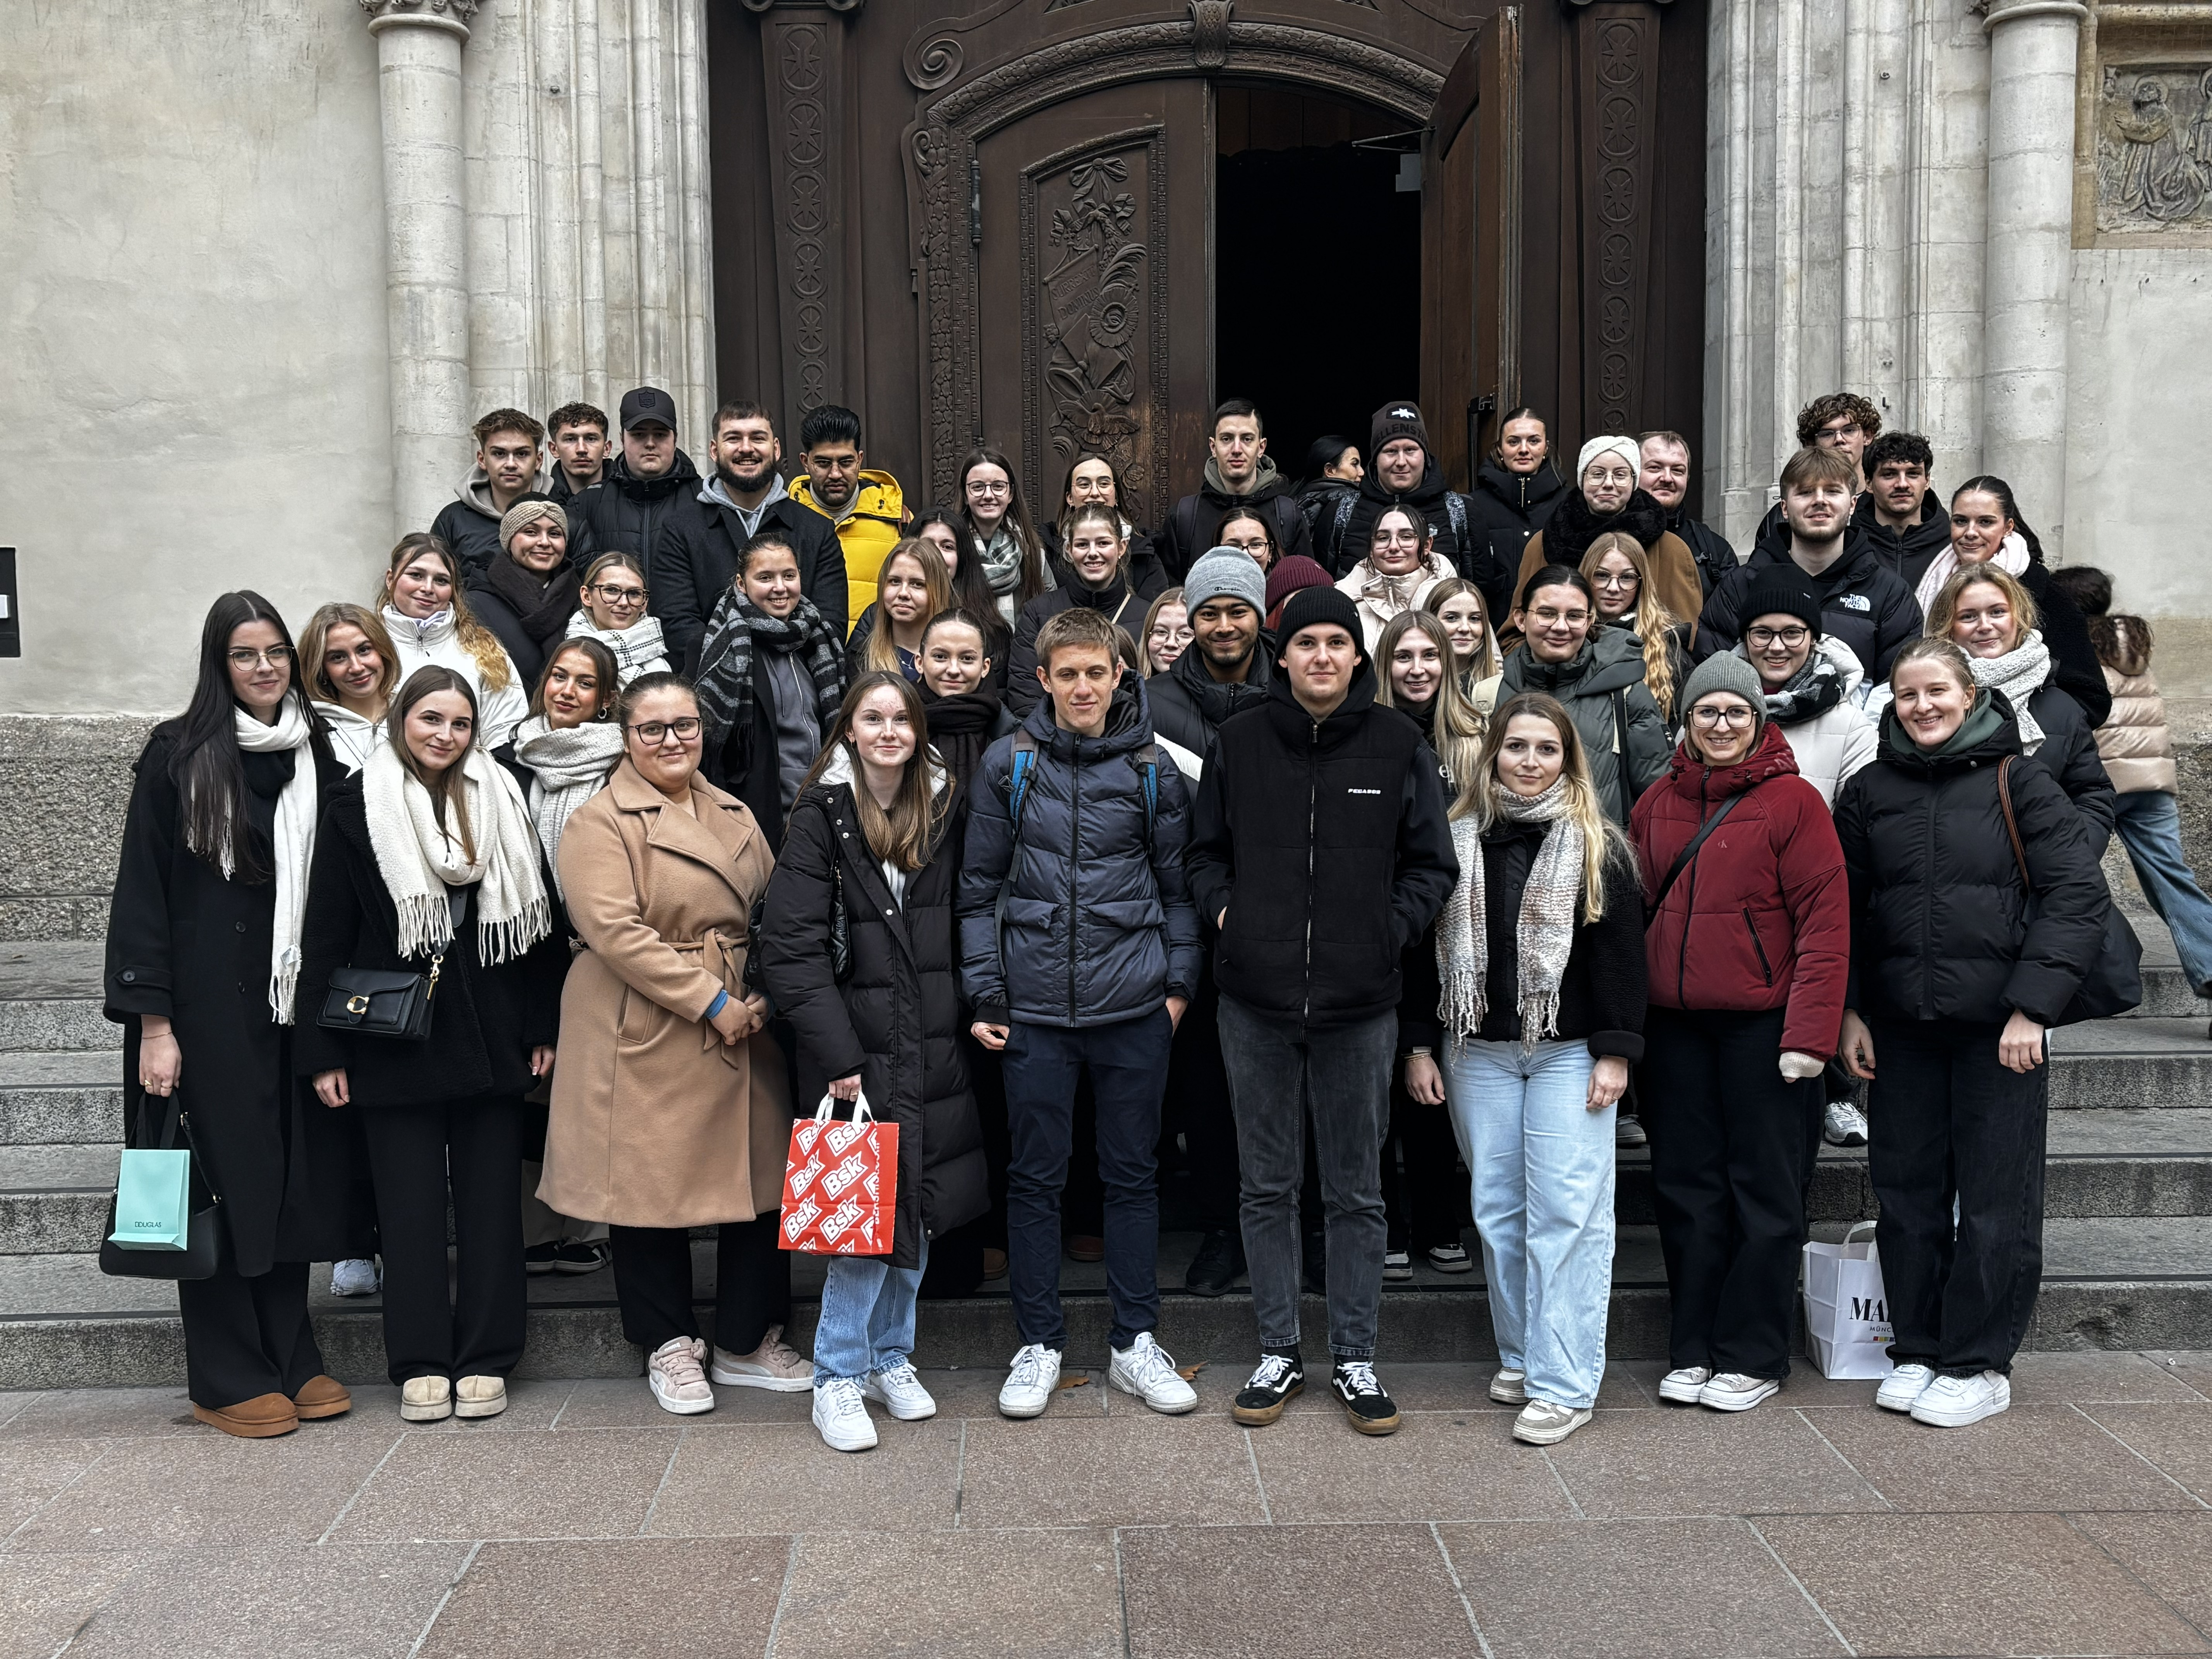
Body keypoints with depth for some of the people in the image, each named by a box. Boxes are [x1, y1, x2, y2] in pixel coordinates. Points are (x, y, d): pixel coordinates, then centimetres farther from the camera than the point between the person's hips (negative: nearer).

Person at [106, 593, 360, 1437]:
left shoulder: (317, 759, 8)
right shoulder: (179, 755, -5)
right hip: (210, 1004, -4)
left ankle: (291, 1358, 21)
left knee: (294, 1177, 8)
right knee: (222, 1179, 2)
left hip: (296, 999, 4)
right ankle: (229, 1377, 13)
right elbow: (142, 888, -6)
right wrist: (152, 1022, -12)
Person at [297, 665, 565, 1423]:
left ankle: (486, 1359, 18)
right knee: (412, 1202, 5)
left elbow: (536, 920, 7)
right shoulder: (356, 807, -1)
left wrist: (544, 1028, 3)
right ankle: (421, 1363, 17)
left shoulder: (502, 803, 5)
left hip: (491, 1039, 2)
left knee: (491, 1197, 7)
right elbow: (326, 936, -2)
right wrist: (322, 1049, -6)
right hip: (393, 1041, -2)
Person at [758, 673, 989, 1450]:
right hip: (860, 1048, -5)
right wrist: (837, 1052, -17)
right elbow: (790, 946, -12)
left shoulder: (943, 809, 8)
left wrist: (978, 1012, 2)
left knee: (921, 1209, 12)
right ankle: (838, 1379, 14)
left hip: (935, 1049, 5)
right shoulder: (822, 816, -6)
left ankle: (892, 1358, 30)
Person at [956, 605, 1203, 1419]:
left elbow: (1178, 885, 10)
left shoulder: (1151, 770, 3)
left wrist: (1180, 982, 4)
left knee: (1132, 1172, 10)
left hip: (1134, 1008, 1)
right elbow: (980, 887, 3)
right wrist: (985, 993, -1)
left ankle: (1135, 1343, 23)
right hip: (1036, 1008, 0)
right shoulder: (1008, 766, 0)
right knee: (1036, 1176, 8)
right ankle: (1039, 1345, 22)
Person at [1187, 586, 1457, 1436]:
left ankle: (1355, 1359, 22)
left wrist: (1387, 932, -6)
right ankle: (1278, 1352, 24)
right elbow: (1206, 851, 14)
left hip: (1360, 1003, -1)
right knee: (1268, 1187, 10)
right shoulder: (1239, 741, 4)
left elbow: (1431, 865, 6)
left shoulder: (1398, 744, 1)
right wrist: (1225, 912, -2)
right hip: (1255, 1000, 1)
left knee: (1357, 1193, 9)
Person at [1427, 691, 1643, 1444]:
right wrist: (1420, 1044, 4)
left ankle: (1563, 1384, 1)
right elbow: (1430, 945, 8)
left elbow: (1620, 952, -3)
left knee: (1566, 1212, -5)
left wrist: (1615, 1050, -10)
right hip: (1479, 1050, 3)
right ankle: (1518, 1356, 23)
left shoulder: (1596, 844, 0)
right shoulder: (1457, 839, 7)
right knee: (1497, 1207, 8)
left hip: (1568, 1051, -3)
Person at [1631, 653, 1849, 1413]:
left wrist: (1810, 1033, -15)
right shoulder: (1657, 805, 10)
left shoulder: (1793, 801, -5)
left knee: (1765, 1191, 5)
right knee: (1686, 1186, 10)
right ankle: (1692, 1350, 21)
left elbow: (1826, 920, -9)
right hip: (1674, 1027, 5)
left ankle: (1752, 1357, 17)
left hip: (1763, 1027, -4)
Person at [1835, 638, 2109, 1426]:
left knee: (1997, 1197, 2)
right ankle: (1917, 1349, 22)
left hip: (1999, 1026, -3)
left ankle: (1978, 1364, 14)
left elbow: (2078, 895, -7)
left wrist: (2032, 1007, -15)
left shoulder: (2019, 784, -3)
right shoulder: (1870, 792, 6)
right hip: (1902, 1026, 3)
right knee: (1907, 1190, 9)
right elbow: (1846, 910, 11)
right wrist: (1850, 1010, 4)